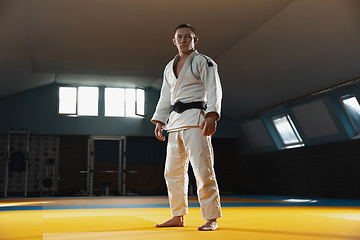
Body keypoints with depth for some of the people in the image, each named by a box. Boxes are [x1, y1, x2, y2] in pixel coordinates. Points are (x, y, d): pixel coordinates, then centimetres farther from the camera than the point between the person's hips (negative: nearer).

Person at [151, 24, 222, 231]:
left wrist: (211, 116, -22)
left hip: (196, 119, -7)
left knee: (203, 169, -11)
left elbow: (214, 91, -8)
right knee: (173, 171, 8)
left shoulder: (204, 62, 1)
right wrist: (160, 121, 13)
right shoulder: (170, 67, 21)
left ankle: (211, 219, -4)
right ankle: (178, 217, 19)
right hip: (175, 121, 7)